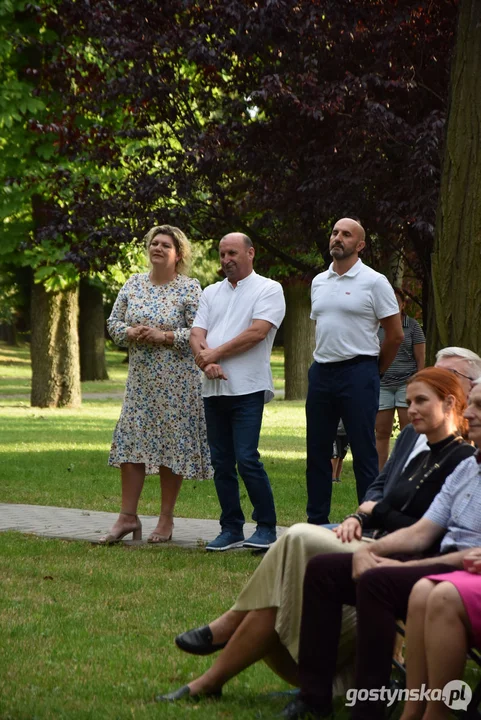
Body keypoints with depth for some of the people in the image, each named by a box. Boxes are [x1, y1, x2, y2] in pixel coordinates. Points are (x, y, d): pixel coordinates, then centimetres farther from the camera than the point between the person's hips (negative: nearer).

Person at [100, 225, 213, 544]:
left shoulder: (190, 288, -6)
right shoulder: (134, 284, 10)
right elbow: (114, 322, 12)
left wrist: (163, 336, -19)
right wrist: (131, 333, -9)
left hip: (176, 380, -5)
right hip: (140, 378, 5)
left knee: (172, 445, 0)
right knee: (131, 442, 1)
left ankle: (166, 519, 9)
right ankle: (128, 516, 6)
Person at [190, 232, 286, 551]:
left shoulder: (268, 289, 1)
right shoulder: (211, 293, 19)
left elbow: (257, 332, -12)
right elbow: (197, 334, 8)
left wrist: (215, 353, -8)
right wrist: (206, 361, -13)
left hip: (248, 388, -6)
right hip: (214, 389, 6)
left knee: (247, 459, -13)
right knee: (222, 463, 6)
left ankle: (266, 527, -3)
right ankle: (232, 529, 13)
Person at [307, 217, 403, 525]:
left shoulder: (374, 282, -5)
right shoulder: (319, 282, 13)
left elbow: (395, 335, -3)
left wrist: (373, 372, 4)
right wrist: (324, 362, 16)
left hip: (357, 373, -6)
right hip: (322, 372, 6)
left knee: (364, 453, -4)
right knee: (317, 452, 8)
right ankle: (316, 522, 16)